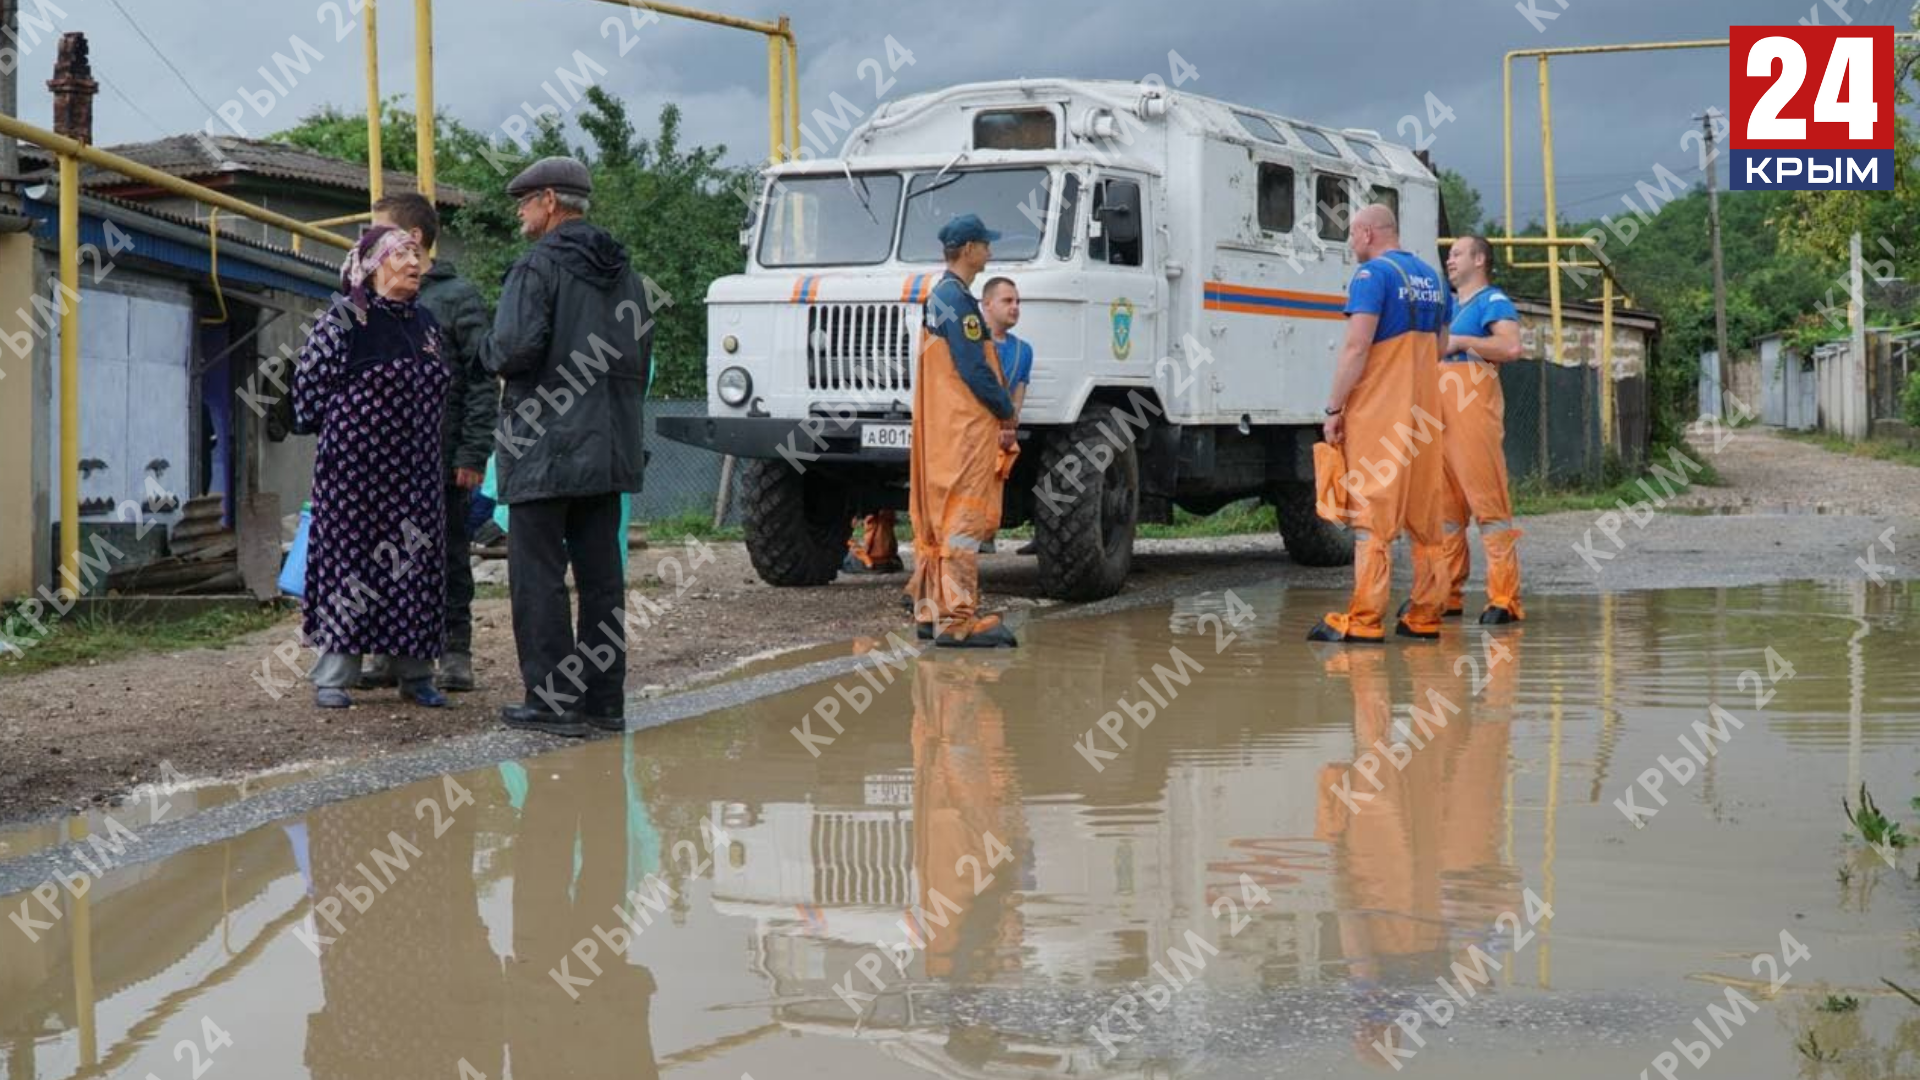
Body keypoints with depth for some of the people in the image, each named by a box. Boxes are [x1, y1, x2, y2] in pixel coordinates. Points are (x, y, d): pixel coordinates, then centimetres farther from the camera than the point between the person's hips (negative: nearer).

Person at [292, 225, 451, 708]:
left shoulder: (425, 322, 13)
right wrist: (336, 429, -2)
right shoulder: (345, 320, -7)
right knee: (348, 557, -4)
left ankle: (415, 673, 12)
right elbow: (308, 380, -5)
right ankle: (333, 676, 2)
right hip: (355, 467, -6)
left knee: (416, 562, 5)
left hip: (414, 469, 6)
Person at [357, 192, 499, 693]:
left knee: (447, 555, 3)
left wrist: (474, 454, -12)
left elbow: (483, 380, -7)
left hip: (442, 456, -5)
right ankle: (389, 652, 15)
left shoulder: (457, 296, -4)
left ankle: (454, 653, 11)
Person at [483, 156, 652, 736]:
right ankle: (605, 698, 12)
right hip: (610, 449, 8)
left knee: (538, 574, -3)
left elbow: (517, 347, -21)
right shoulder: (624, 271, 15)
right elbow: (642, 357, 17)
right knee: (601, 572, 10)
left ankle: (552, 701, -5)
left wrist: (487, 353, 1)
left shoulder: (538, 267, -10)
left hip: (544, 448, -7)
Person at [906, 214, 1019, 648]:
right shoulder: (958, 301, -14)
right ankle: (957, 620, -14)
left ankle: (931, 612, 16)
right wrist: (1006, 409, -4)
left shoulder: (938, 297, 17)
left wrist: (999, 400, 16)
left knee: (936, 519, 12)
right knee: (964, 520, -11)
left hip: (939, 428, 11)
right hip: (965, 425, -11)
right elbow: (974, 369, -18)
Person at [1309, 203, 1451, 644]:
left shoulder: (1373, 275, -10)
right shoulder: (1431, 277, 16)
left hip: (1378, 411, -8)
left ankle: (1364, 620, -10)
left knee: (1372, 513, -8)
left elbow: (1356, 347, -17)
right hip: (1424, 412, 8)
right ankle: (1425, 616, 12)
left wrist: (1333, 409, -13)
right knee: (1424, 515, 10)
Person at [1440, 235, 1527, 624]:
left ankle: (1504, 599, -12)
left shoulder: (1493, 302, -1)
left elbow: (1511, 347, -18)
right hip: (1439, 410, 9)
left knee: (1488, 502, -11)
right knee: (1444, 505, 9)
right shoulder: (1448, 305, 24)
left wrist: (1461, 341, -12)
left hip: (1474, 405, -9)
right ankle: (1446, 594, 14)